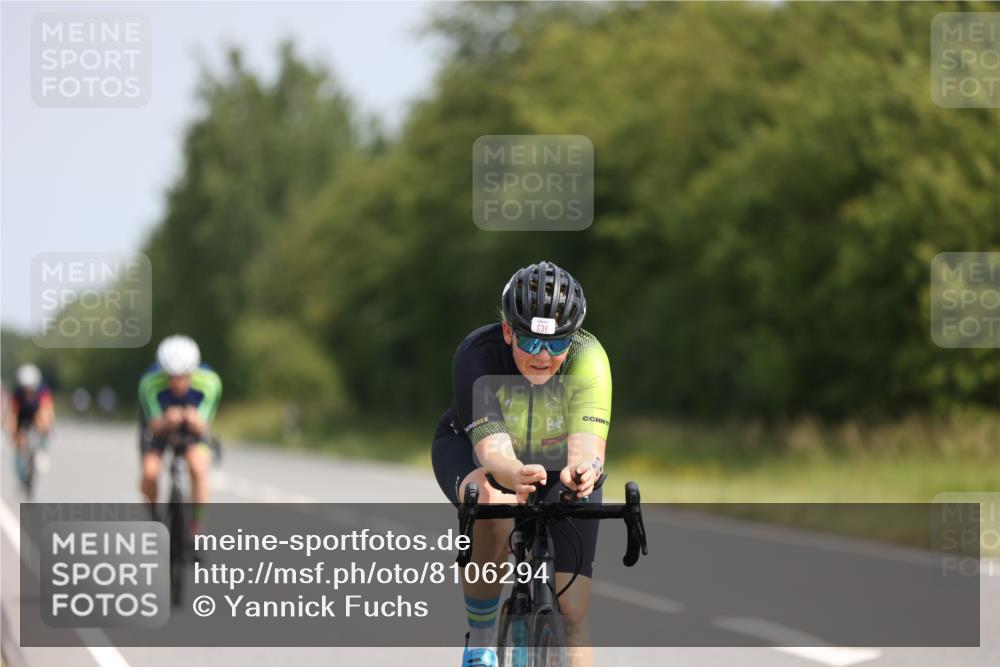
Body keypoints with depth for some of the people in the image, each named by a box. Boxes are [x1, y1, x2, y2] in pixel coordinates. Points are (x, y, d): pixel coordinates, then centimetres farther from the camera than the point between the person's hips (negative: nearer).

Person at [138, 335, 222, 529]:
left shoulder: (209, 383, -32)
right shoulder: (150, 383, -33)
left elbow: (202, 428, -31)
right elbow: (156, 427, -31)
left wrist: (195, 422, -55)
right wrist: (166, 422, -54)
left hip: (193, 428, 0)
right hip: (160, 426, 0)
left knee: (198, 468, -27)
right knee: (150, 473, -23)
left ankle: (197, 526, -9)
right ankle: (154, 516, 9)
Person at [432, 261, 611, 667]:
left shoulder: (588, 358, -32)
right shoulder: (477, 356, -34)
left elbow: (587, 444, -45)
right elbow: (492, 451, -44)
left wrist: (582, 471, -69)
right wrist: (517, 477, -68)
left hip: (559, 467, 2)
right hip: (471, 450, -2)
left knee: (572, 612, -12)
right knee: (496, 517, -37)